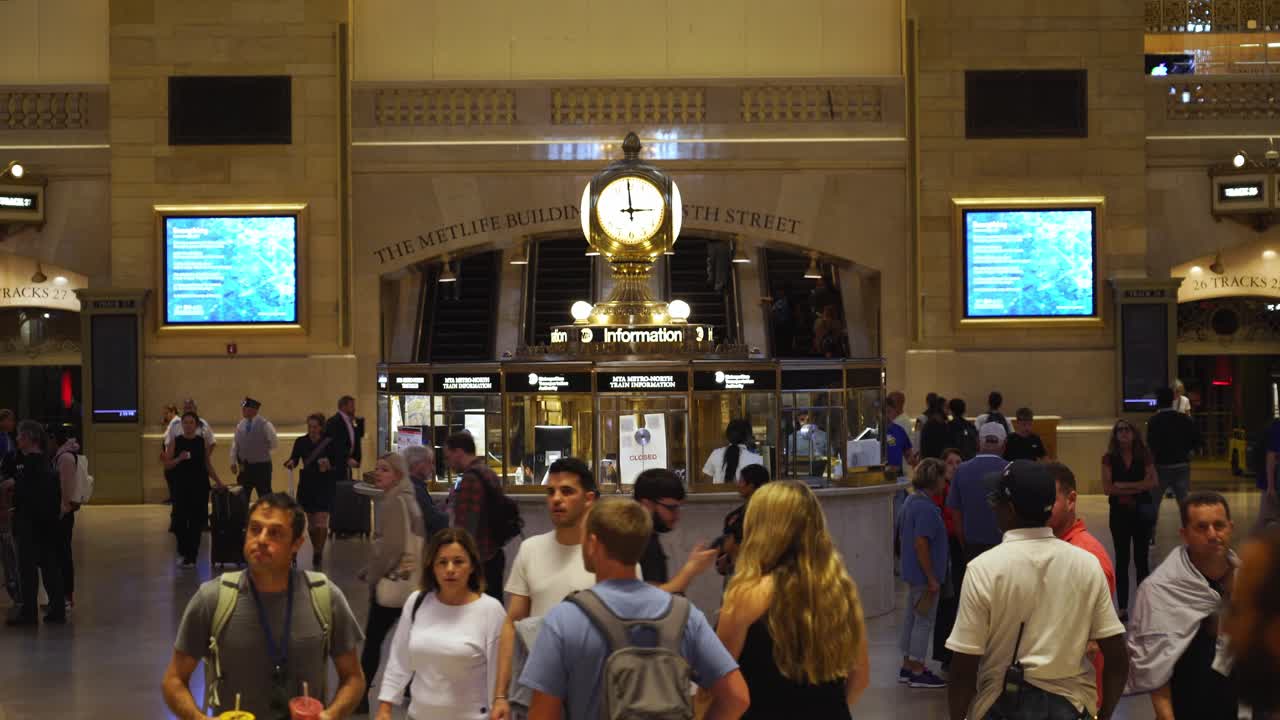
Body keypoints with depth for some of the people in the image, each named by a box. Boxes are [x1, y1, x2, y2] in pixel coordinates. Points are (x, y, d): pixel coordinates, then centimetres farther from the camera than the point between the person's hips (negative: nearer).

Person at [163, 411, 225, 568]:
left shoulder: (202, 442, 5)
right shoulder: (175, 442, 2)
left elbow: (208, 466, 8)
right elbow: (167, 464, -1)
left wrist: (218, 482, 1)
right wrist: (179, 458, -18)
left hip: (199, 486, 1)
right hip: (181, 486, -1)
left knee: (196, 521, -1)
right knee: (180, 520, -2)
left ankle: (191, 556, 6)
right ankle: (183, 551, 22)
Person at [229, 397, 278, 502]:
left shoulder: (265, 425, -9)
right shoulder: (240, 425, 6)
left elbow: (274, 443, -3)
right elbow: (235, 444, 10)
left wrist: (263, 452, 2)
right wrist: (233, 462, 6)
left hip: (261, 466, -5)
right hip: (244, 466, 5)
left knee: (265, 497, 1)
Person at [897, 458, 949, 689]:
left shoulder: (911, 501, 9)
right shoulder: (926, 508, -21)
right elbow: (920, 544, -25)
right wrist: (932, 578, -20)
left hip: (912, 573, 10)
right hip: (924, 574, -10)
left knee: (911, 617, 15)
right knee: (924, 620, -1)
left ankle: (908, 666, 23)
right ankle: (917, 672, 5)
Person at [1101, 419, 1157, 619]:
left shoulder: (1143, 456, 1)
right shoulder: (1109, 458, -1)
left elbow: (1152, 482, -9)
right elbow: (1107, 488, -8)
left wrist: (1124, 486, -14)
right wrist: (1136, 488, -11)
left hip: (1142, 510, 0)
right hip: (1119, 512, 0)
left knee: (1141, 558, 5)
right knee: (1122, 559, 4)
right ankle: (1123, 607, 7)